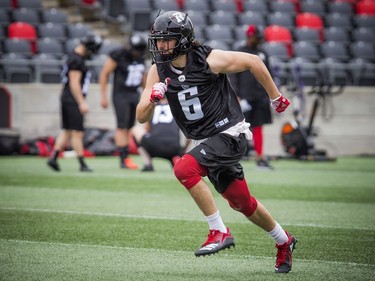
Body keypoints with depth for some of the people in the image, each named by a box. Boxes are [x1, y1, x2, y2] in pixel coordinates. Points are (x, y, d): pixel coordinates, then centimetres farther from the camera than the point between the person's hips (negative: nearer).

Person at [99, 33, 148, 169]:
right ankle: (124, 159, -10)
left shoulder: (140, 57, 5)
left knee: (129, 127, 5)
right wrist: (103, 96, -11)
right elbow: (104, 74, -10)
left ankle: (125, 158, 7)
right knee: (122, 126, -9)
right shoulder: (118, 55, -14)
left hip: (134, 95, 6)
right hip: (120, 95, -6)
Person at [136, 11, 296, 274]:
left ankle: (219, 232, -17)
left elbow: (253, 62, -4)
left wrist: (275, 97, 4)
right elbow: (142, 117, -2)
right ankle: (284, 241, 38)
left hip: (229, 134, -7)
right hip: (206, 142, 7)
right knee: (241, 203, 15)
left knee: (184, 169, -27)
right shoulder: (158, 71, -1)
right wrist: (153, 97, -23)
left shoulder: (208, 60, -17)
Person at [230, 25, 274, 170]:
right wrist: (237, 97, -13)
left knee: (258, 127, 4)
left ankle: (260, 158, 4)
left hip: (260, 97, 5)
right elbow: (233, 76, -5)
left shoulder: (262, 54, 14)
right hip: (245, 97, -5)